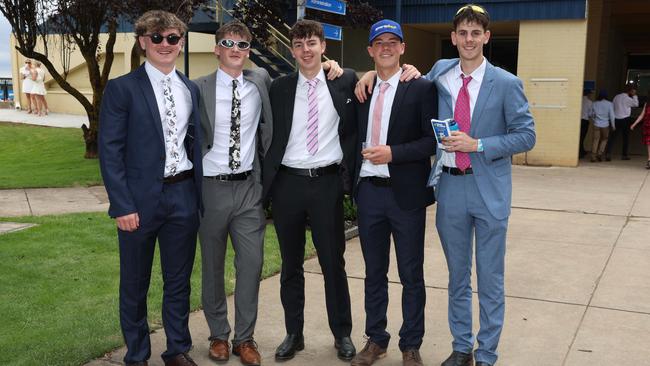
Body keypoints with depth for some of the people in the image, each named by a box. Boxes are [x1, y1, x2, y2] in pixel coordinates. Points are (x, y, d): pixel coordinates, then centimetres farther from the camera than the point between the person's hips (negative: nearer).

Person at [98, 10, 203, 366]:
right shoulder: (122, 88, -5)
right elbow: (109, 150, -9)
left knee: (179, 280, 13)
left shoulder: (191, 89, 9)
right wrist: (122, 205, -14)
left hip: (183, 196, 4)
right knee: (135, 283, 11)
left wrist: (201, 194, 7)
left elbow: (195, 143, 12)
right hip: (140, 198, -3)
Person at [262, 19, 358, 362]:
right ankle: (293, 334, 24)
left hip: (327, 182, -1)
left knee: (333, 262, 6)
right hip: (287, 183, 2)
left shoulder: (345, 81, 2)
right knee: (291, 264, 11)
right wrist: (267, 179, 3)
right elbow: (270, 136, 7)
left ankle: (342, 334, 22)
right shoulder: (279, 87, 5)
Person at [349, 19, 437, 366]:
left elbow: (433, 140, -11)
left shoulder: (421, 88, -4)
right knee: (374, 272, 15)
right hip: (368, 191, 4)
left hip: (405, 194, -4)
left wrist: (392, 153, -18)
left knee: (411, 275, 7)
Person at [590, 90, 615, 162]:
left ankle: (593, 157, -2)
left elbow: (591, 114, 9)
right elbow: (611, 115, -5)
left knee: (595, 140, 3)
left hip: (596, 124, 1)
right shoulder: (609, 104, -5)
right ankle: (600, 153, 4)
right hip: (605, 125, -1)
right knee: (604, 139, 16)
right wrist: (613, 125, 3)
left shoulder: (594, 104, 1)